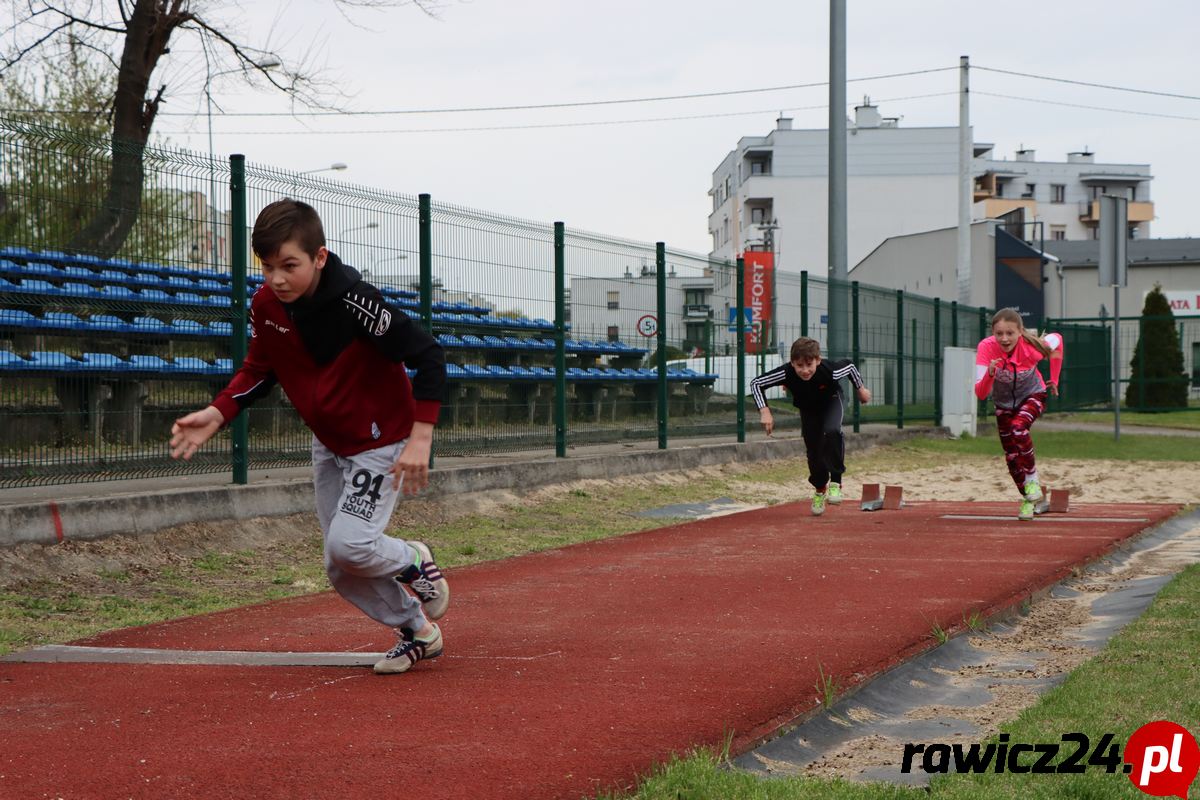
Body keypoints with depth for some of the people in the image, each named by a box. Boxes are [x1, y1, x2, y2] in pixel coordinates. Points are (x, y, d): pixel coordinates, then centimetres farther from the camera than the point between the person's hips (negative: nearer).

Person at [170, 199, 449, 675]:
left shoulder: (354, 301, -30)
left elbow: (428, 356, -26)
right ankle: (419, 633, 30)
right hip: (328, 444, 7)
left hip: (382, 441, -7)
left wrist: (420, 438, -31)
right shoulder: (266, 304, -11)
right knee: (342, 572, 8)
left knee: (349, 544, -23)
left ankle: (414, 562, 10)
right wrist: (217, 414, -12)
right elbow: (258, 371, 5)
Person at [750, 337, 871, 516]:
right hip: (807, 407, 2)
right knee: (813, 450, 5)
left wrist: (861, 389, -2)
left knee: (831, 432, -31)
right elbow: (756, 383, -29)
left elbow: (849, 365, -17)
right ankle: (820, 489, 34)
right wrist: (764, 412, -37)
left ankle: (835, 481, -18)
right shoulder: (786, 373, -38)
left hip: (831, 401, -2)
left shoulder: (830, 371, -40)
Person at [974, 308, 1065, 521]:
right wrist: (990, 374, -56)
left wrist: (1054, 379, -5)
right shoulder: (986, 348, -34)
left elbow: (1057, 340, -8)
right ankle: (1033, 500, 28)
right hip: (1004, 402, 2)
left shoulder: (1032, 347, -34)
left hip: (1032, 395, -2)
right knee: (1011, 456, 6)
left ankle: (1032, 480, -12)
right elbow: (980, 394, -36)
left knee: (1018, 428, -32)